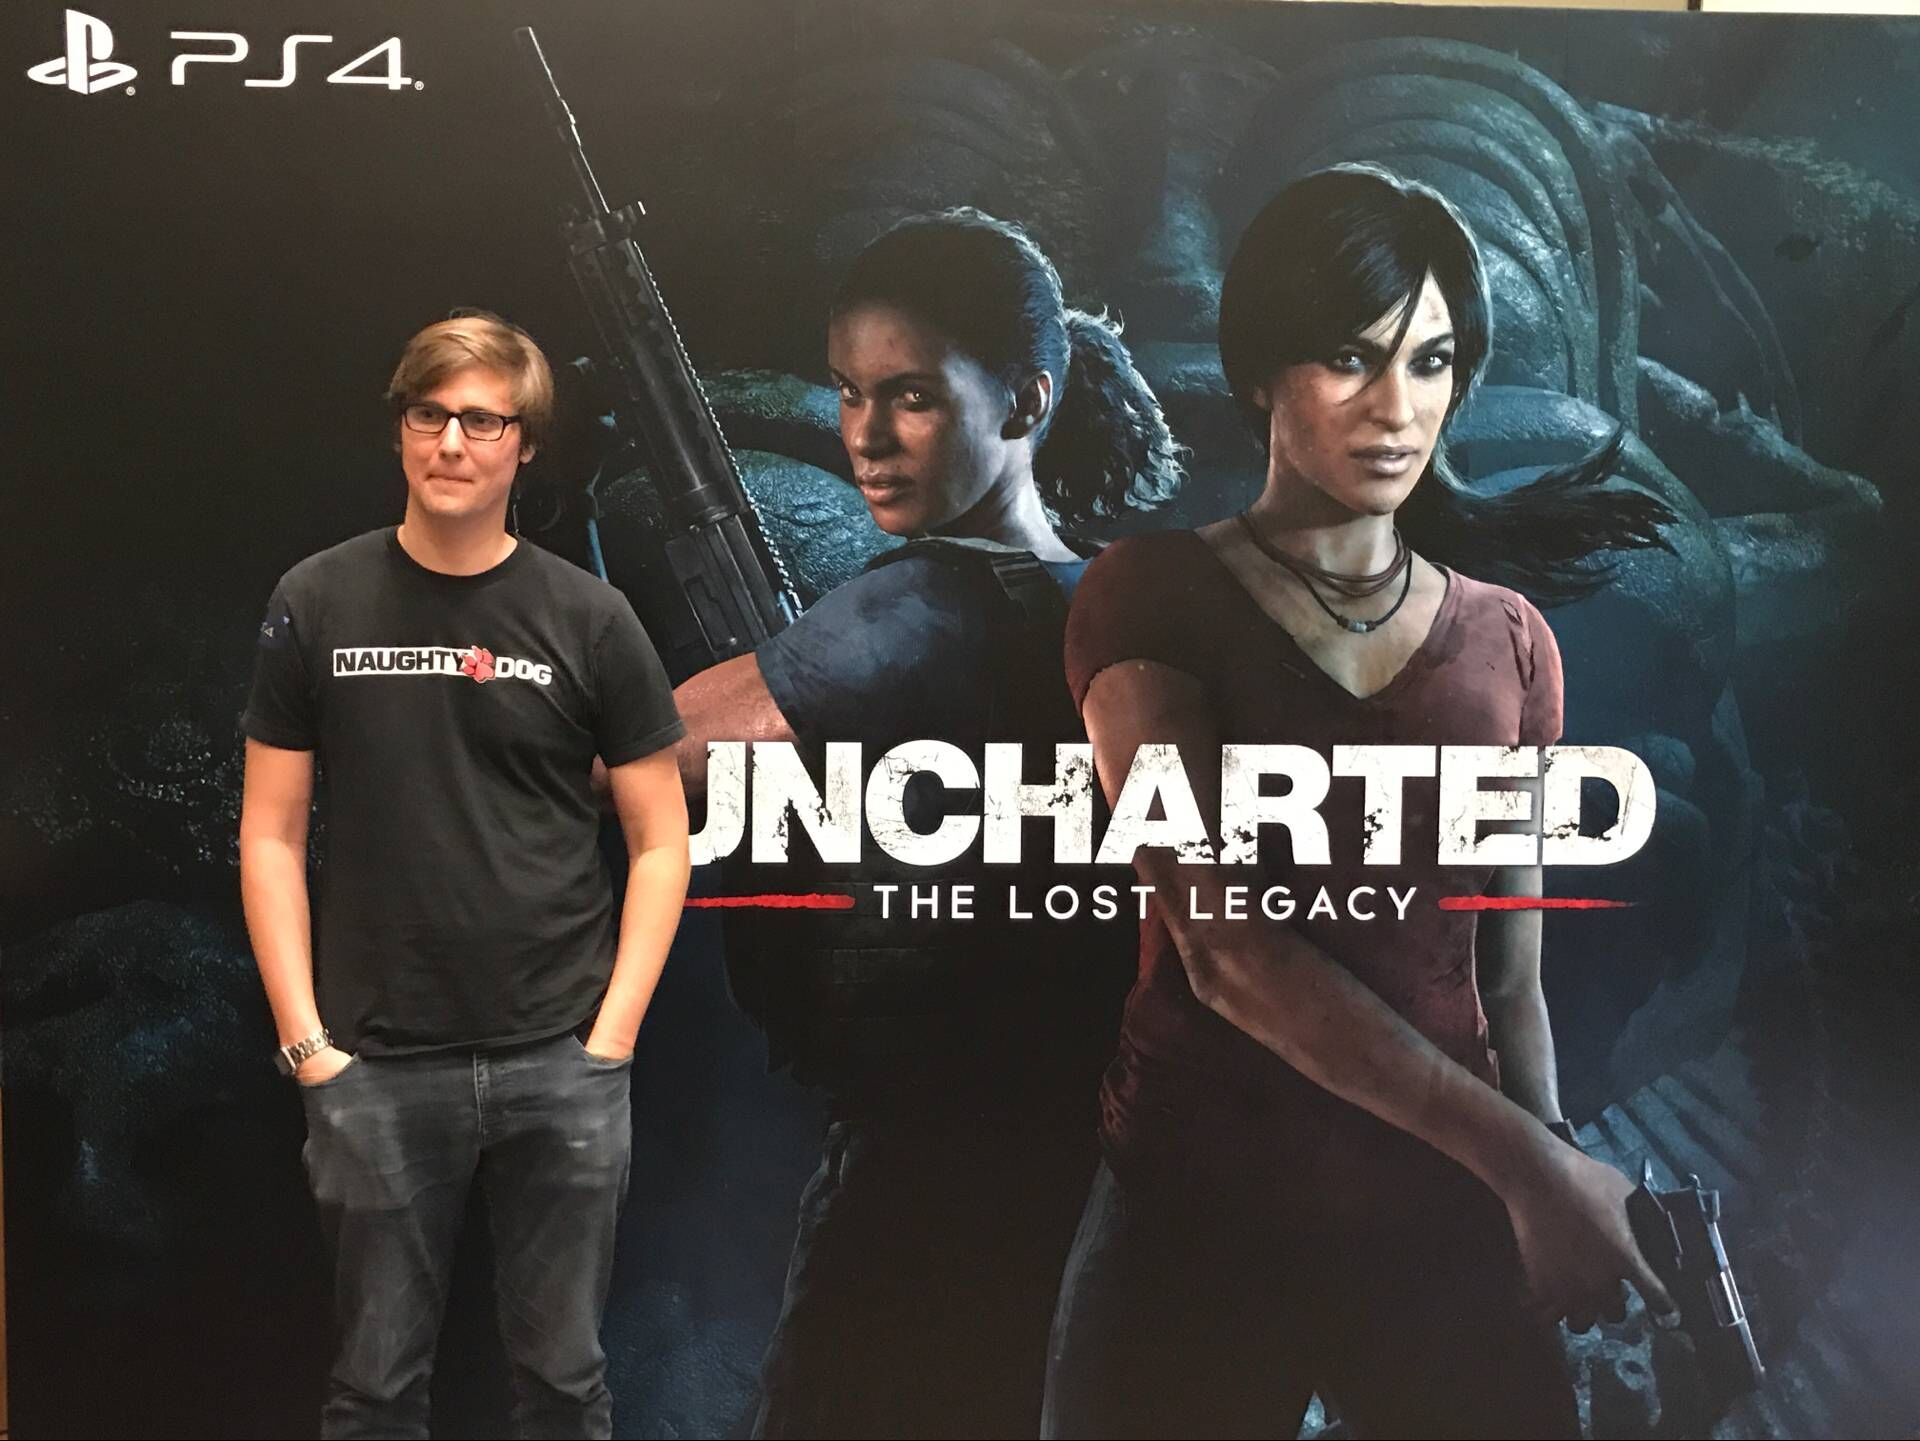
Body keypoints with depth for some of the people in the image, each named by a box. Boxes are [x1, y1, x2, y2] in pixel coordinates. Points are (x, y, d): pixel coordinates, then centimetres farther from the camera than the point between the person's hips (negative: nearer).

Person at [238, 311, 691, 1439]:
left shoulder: (588, 618, 0)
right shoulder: (320, 605, 2)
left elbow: (660, 840, 2)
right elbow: (273, 835, 4)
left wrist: (611, 1037, -5)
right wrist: (305, 1039, -3)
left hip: (561, 1065, 0)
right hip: (378, 1068, 1)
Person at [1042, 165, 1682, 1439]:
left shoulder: (1509, 641, 6)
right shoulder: (1153, 600, -6)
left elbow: (1512, 979, 8)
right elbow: (1225, 947, -15)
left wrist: (1552, 1220, -2)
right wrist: (1523, 1162, -17)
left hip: (1451, 1227, 3)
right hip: (1200, 1209, -3)